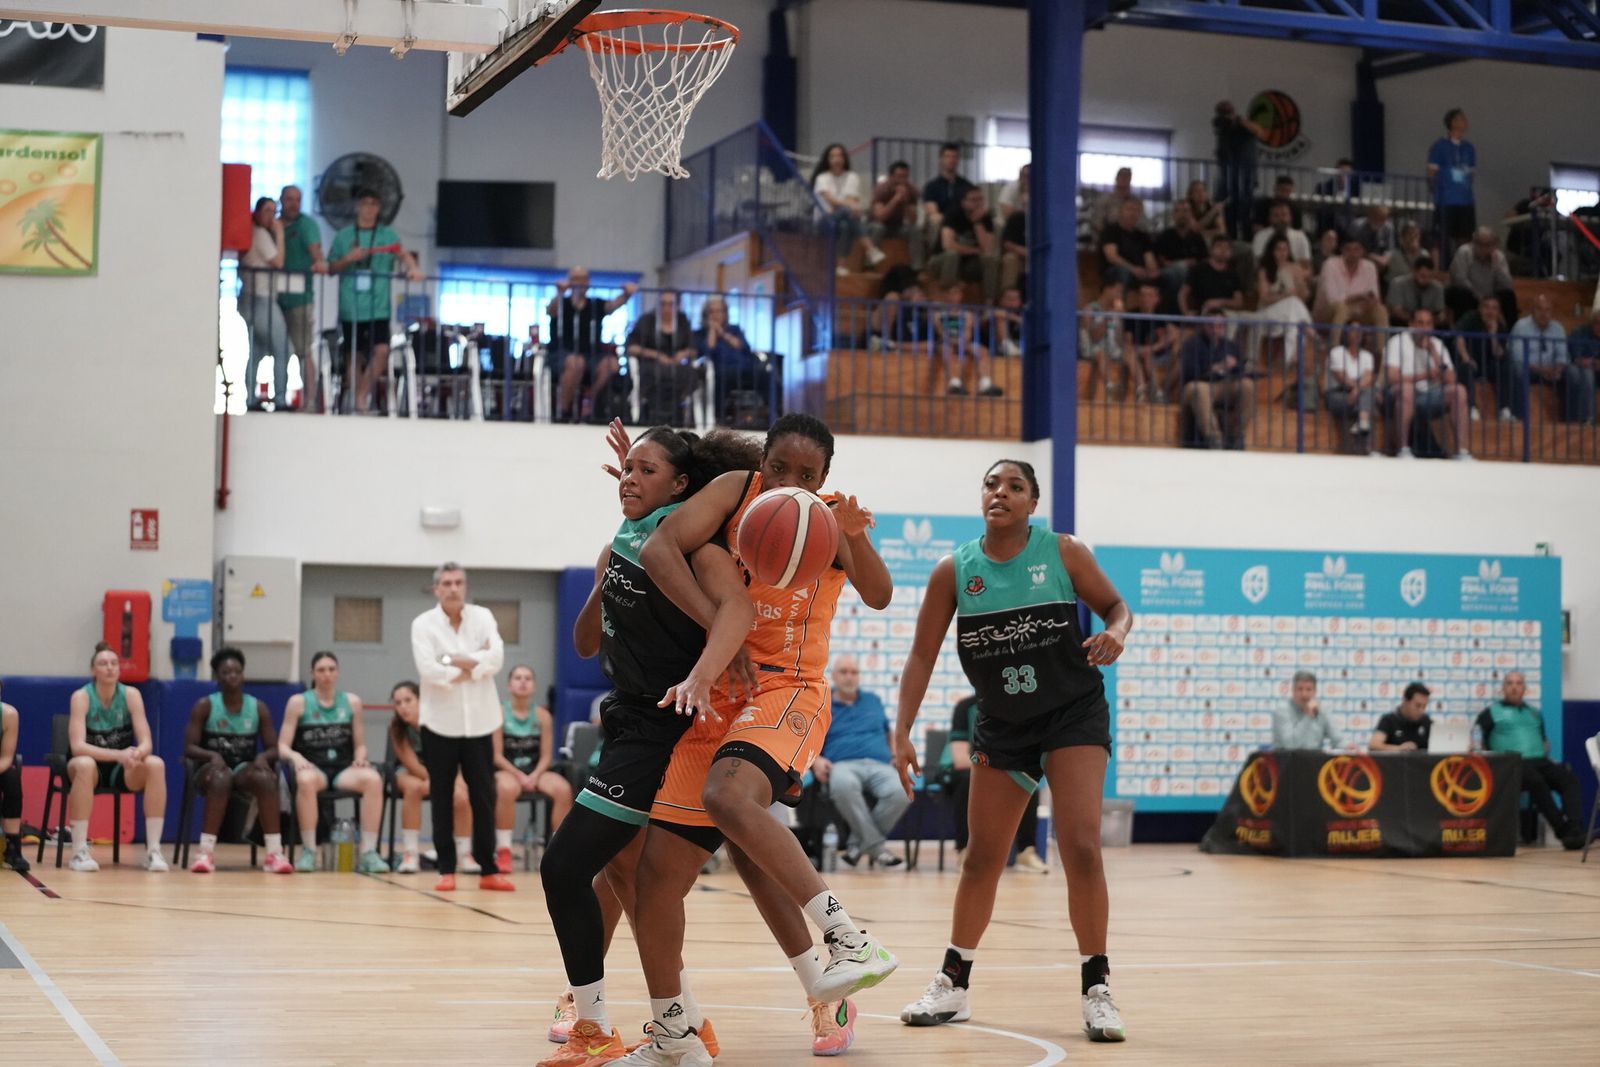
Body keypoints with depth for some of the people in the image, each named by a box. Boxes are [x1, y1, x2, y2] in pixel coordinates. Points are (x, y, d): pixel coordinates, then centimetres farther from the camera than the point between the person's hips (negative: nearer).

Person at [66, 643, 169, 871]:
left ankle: (153, 849, -26)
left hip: (123, 770, 3)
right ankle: (79, 851, -33)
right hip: (91, 767, -3)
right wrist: (118, 754, -39)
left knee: (156, 764, -28)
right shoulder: (81, 697, -14)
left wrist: (136, 754, -37)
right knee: (84, 764, -38)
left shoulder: (131, 695, -7)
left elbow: (147, 743, -12)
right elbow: (77, 746, -25)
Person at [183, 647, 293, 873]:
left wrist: (263, 757, -19)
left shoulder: (259, 708, 5)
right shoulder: (204, 706, -1)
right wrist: (212, 755, -26)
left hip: (246, 770, 2)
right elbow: (189, 748, -6)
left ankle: (275, 852, -36)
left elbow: (274, 748, 5)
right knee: (221, 778, -39)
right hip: (212, 768, -2)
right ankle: (206, 852, -40)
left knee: (265, 777, -34)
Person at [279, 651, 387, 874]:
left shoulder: (351, 702, 11)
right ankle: (308, 851, -27)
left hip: (344, 768, 2)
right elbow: (282, 747, 1)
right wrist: (295, 756, -21)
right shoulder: (298, 702, 4)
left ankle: (368, 852, -28)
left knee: (373, 779, -31)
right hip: (312, 767, -2)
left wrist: (360, 758, -9)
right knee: (306, 780, -40)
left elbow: (360, 745, 14)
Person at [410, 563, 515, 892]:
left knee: (484, 796, 4)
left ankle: (488, 870, 9)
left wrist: (454, 661, -17)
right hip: (440, 722, -1)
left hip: (479, 722, 2)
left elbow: (496, 659, -12)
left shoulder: (483, 617, 3)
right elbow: (427, 669, -18)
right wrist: (474, 664, -12)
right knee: (442, 798, 4)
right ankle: (446, 870, 11)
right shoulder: (423, 624, -3)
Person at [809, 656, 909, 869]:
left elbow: (888, 733, 35)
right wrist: (816, 761, -9)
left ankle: (858, 843, -21)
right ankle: (877, 846, -34)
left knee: (902, 791, -34)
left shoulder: (873, 701, 29)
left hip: (879, 765, 3)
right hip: (843, 765, -3)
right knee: (844, 785, -43)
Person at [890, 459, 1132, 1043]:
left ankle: (1096, 988, -3)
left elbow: (1116, 607, 0)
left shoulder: (1064, 552, -12)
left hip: (1074, 714, -3)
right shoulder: (954, 571, -8)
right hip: (1002, 725, 3)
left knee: (1081, 849, -15)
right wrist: (902, 733, -12)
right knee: (982, 858, 11)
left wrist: (1114, 634, -24)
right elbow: (922, 656, -4)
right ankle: (952, 986, 24)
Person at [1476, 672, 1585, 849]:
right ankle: (1562, 829, -36)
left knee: (1569, 778, -26)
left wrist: (1546, 754, 11)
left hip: (1540, 761, 5)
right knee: (1536, 781, -38)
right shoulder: (1491, 713, 13)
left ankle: (1576, 830, -42)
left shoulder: (1535, 713, 30)